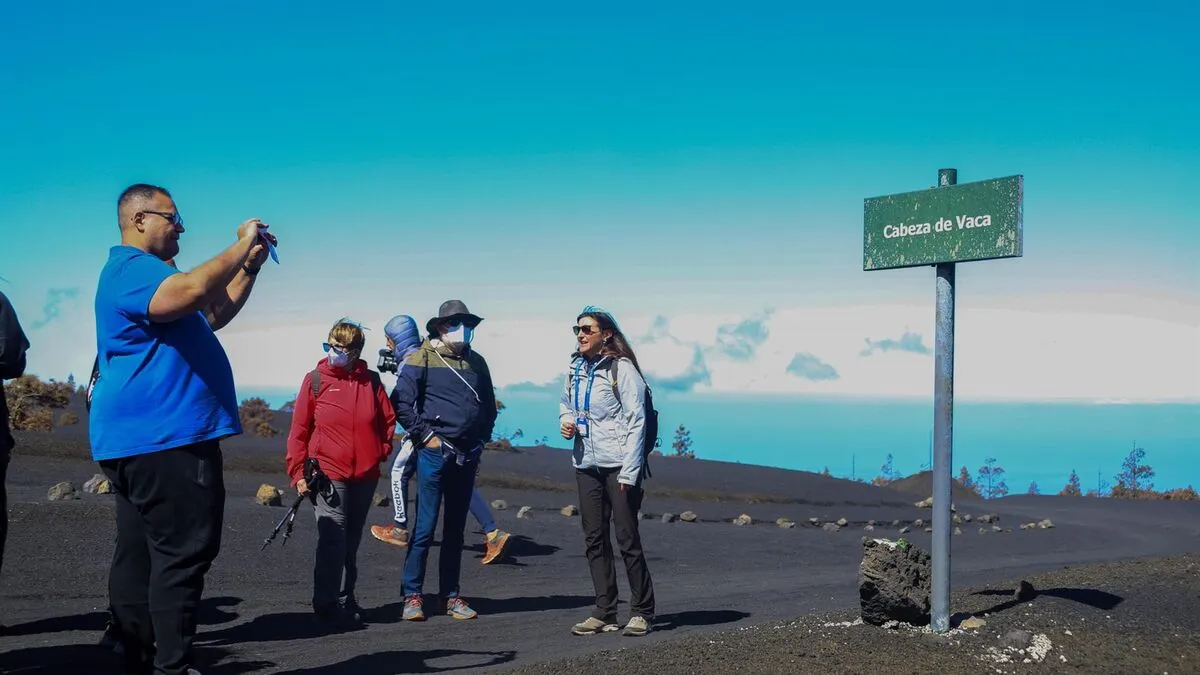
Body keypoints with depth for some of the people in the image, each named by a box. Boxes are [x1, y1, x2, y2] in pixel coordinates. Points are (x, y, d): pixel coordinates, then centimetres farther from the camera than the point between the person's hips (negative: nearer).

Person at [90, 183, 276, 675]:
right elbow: (191, 292, -30)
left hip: (143, 438, 11)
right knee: (184, 552, -11)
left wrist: (251, 265, 17)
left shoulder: (146, 274, 25)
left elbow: (215, 313, 29)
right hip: (161, 437, -11)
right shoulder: (131, 269, -11)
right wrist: (239, 247, -17)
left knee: (140, 555, 11)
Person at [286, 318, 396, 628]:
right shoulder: (316, 380, -2)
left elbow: (388, 419, 15)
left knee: (351, 542, 12)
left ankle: (345, 600, 23)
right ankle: (328, 606, -4)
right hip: (328, 475, -3)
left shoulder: (371, 381, 5)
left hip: (365, 476, 4)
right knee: (333, 540, -11)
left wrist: (380, 451, 7)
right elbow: (299, 429, 0)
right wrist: (298, 472, -3)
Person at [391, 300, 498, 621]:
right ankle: (412, 595, 4)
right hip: (435, 451, -5)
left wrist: (482, 438, 12)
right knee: (425, 527, -5)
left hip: (468, 455, 5)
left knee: (456, 529, 11)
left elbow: (488, 404, 23)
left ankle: (451, 595, 18)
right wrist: (424, 435, -10)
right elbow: (401, 402, -8)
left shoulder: (476, 361, 13)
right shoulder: (423, 359, -3)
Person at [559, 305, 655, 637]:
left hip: (618, 465, -7)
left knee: (627, 539, -2)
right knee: (594, 540, 8)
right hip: (586, 464, 7)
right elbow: (565, 404, 27)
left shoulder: (622, 369, -10)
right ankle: (604, 613, 15)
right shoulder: (575, 369, 9)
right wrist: (565, 421, 3)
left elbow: (636, 422, -12)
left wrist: (629, 473, -16)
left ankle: (642, 612, 9)